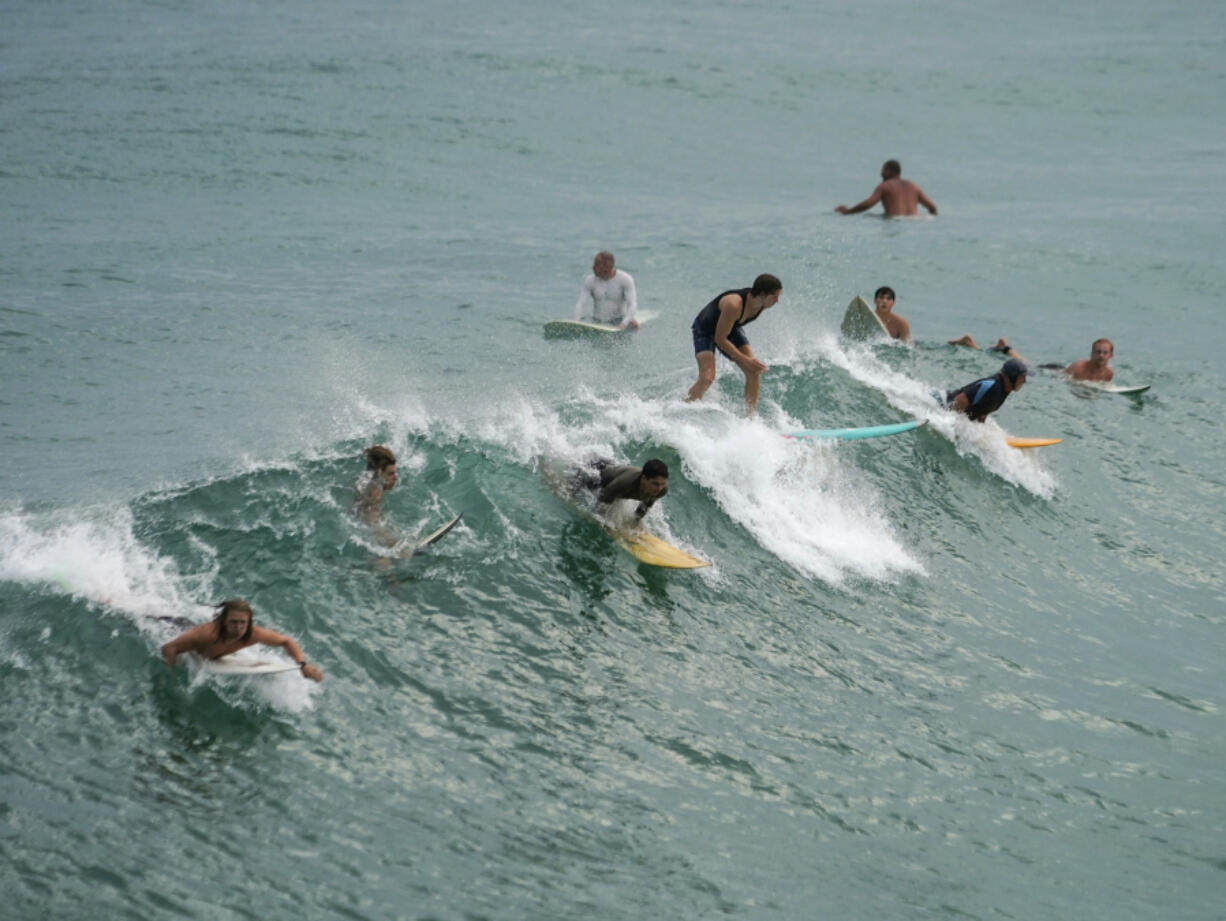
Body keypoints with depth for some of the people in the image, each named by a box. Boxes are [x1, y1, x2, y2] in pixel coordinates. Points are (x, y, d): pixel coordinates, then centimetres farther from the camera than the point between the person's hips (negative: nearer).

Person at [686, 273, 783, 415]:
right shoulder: (734, 305, -42)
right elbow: (720, 339, -33)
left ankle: (751, 416, -2)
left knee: (755, 371, -9)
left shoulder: (761, 303, -19)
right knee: (707, 377, -24)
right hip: (705, 330, -7)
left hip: (730, 329, 7)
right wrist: (745, 360, -33)